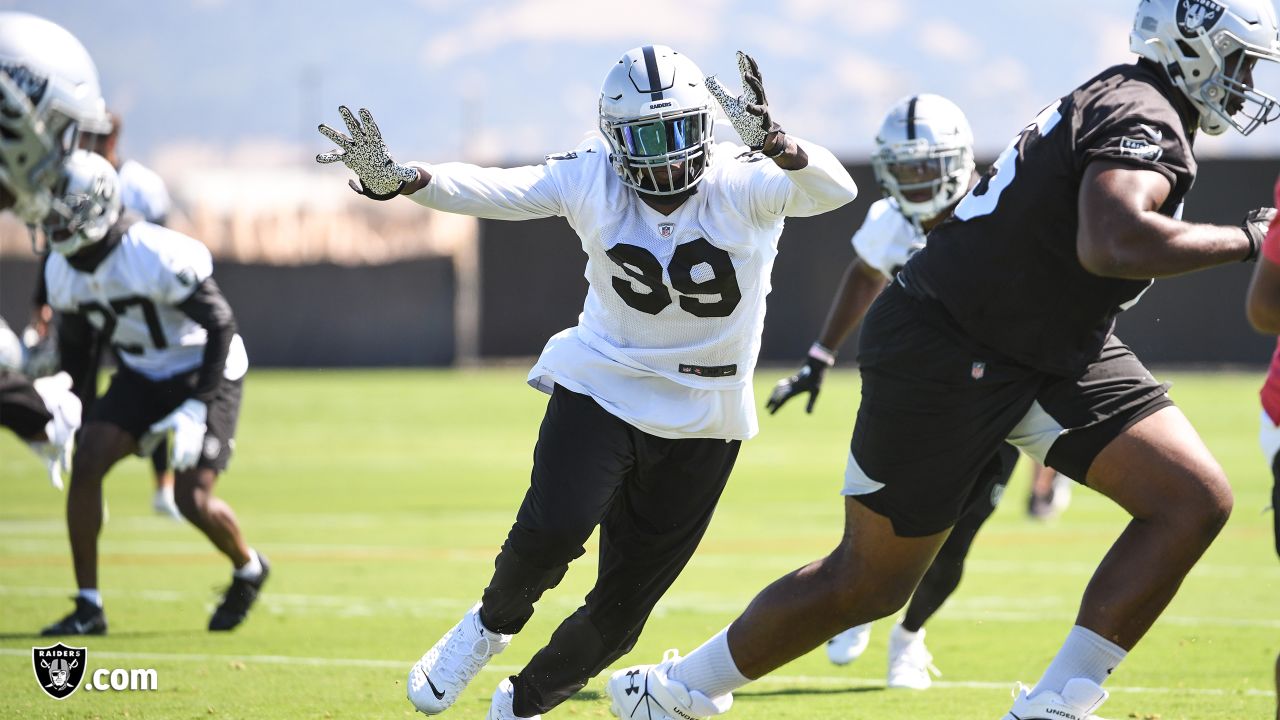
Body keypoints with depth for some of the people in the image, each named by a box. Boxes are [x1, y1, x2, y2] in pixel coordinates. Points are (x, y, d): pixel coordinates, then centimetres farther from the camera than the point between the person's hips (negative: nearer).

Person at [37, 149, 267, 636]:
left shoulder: (158, 257, -29)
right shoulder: (62, 271, -7)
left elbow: (220, 325, -22)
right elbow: (74, 348, 11)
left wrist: (197, 408, -26)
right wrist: (77, 412, 8)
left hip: (202, 373, -6)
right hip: (140, 376, 6)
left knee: (192, 499, -15)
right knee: (85, 464, -14)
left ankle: (249, 571, 19)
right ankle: (88, 608, -7)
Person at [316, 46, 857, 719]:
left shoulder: (740, 184, -16)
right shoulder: (592, 179, -10)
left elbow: (834, 190, -32)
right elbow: (488, 188, -11)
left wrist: (773, 143, -51)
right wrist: (393, 178, -27)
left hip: (698, 425, 0)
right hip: (600, 390, 0)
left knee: (619, 612, 5)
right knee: (554, 529, -28)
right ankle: (491, 624, 3)